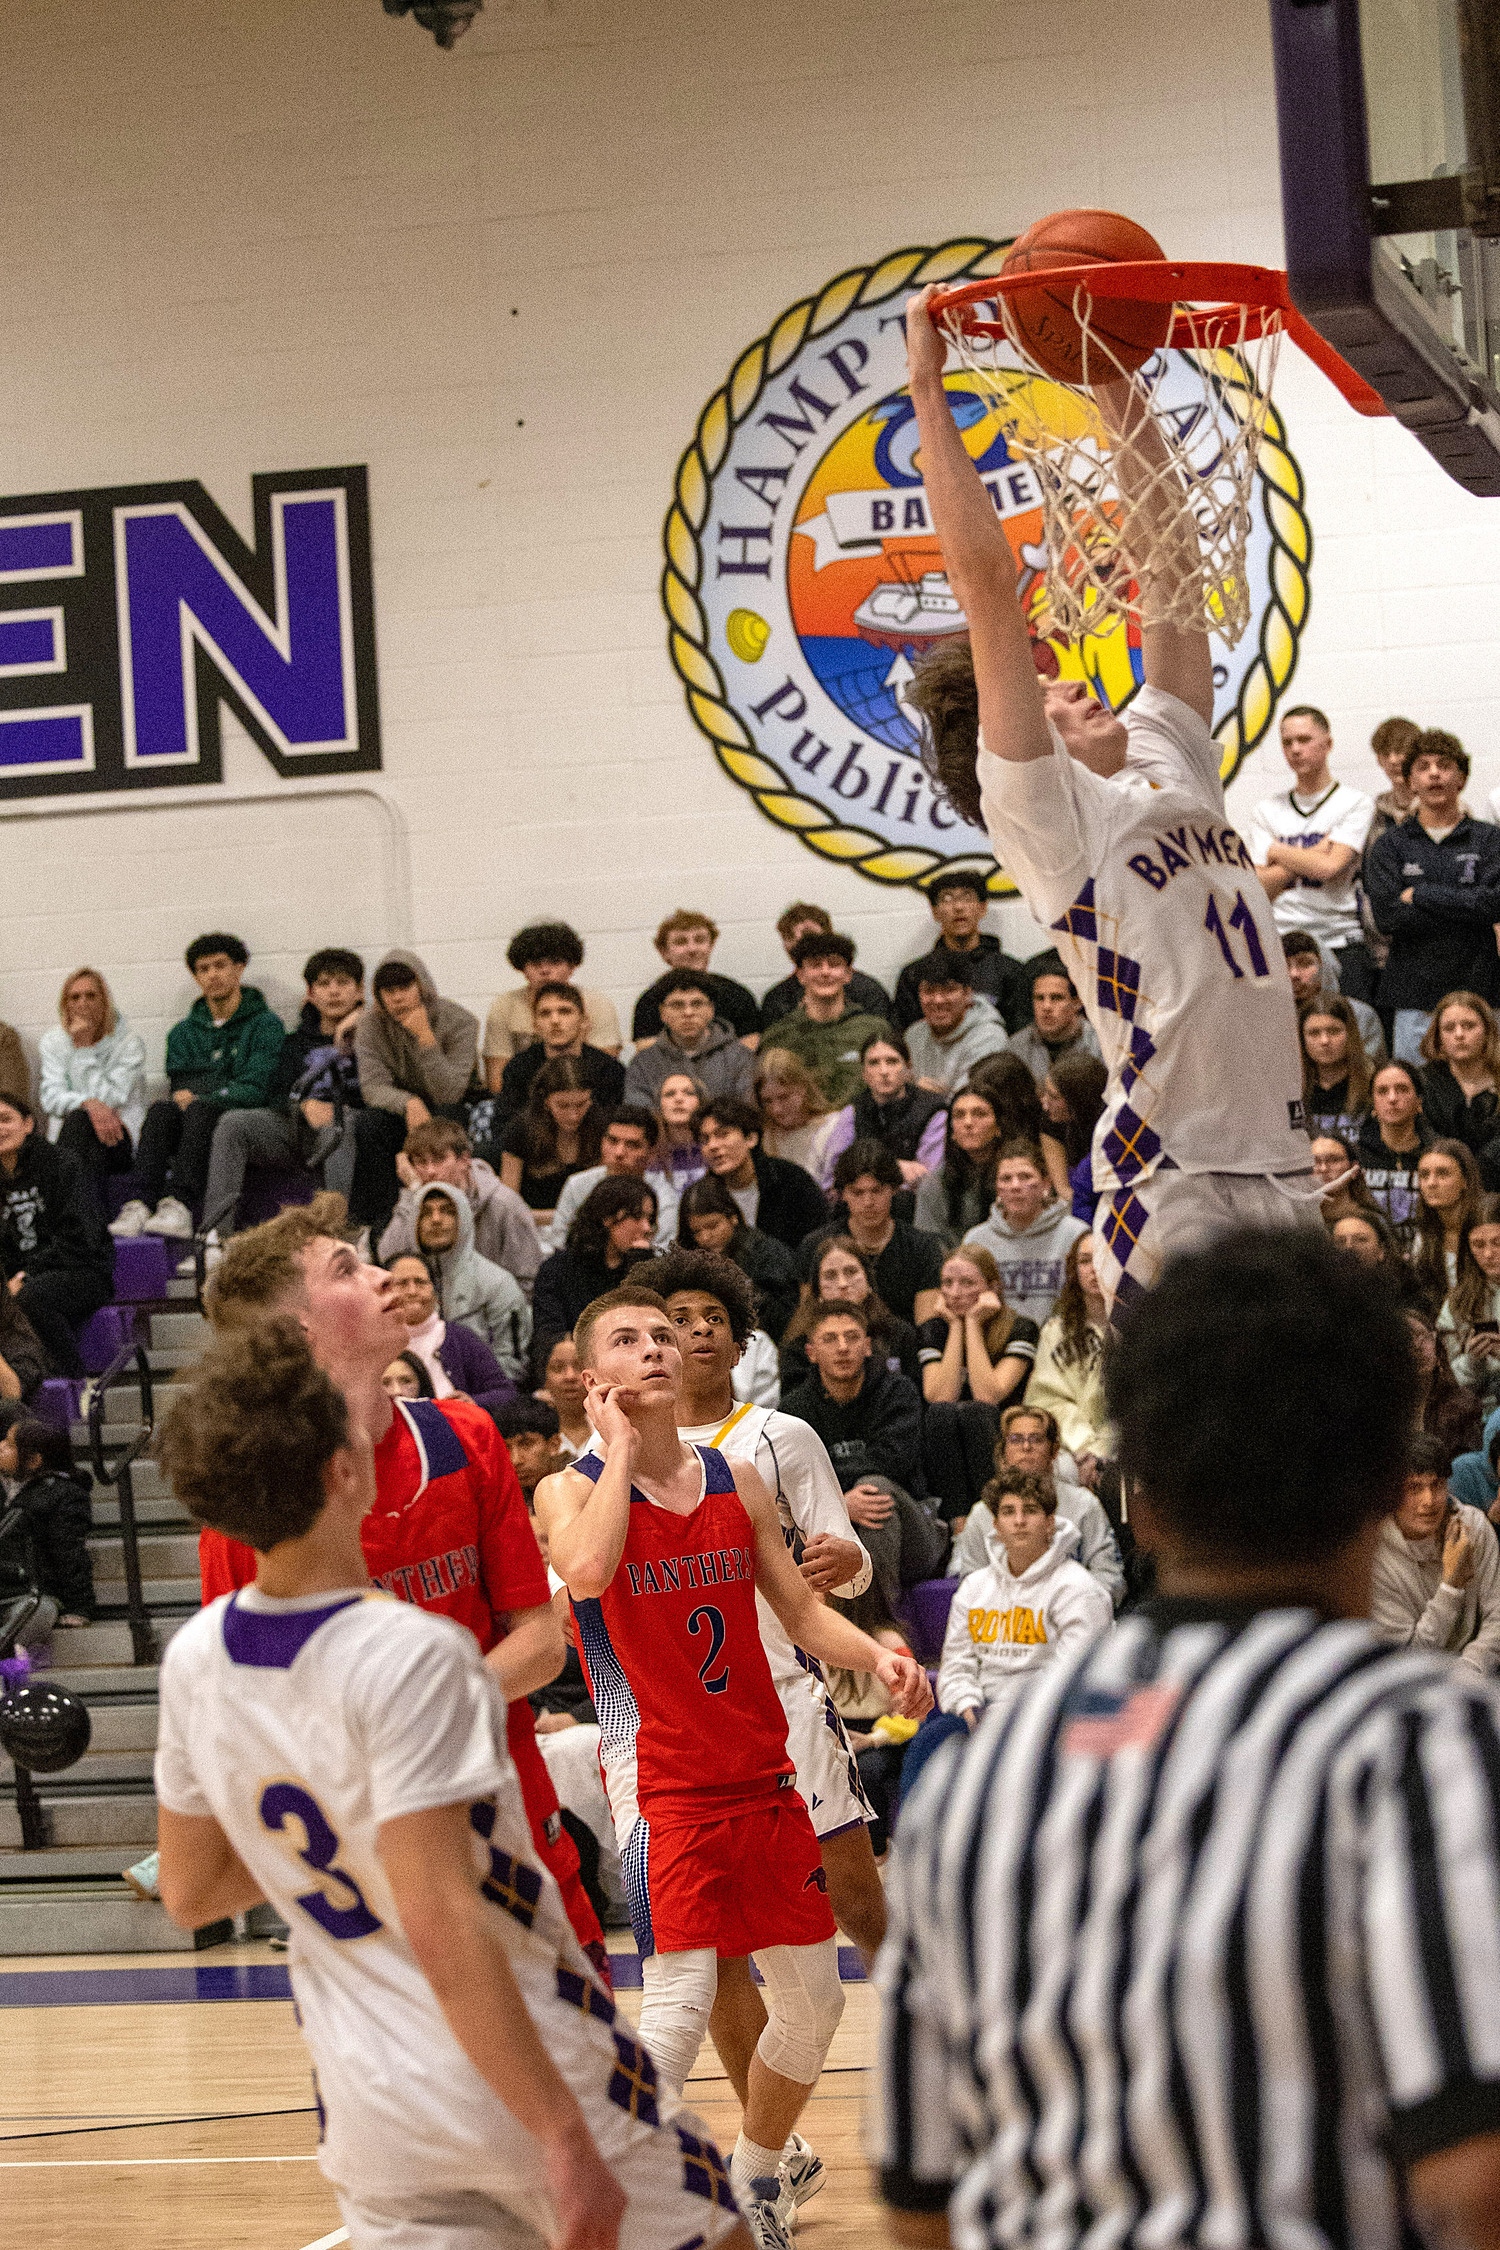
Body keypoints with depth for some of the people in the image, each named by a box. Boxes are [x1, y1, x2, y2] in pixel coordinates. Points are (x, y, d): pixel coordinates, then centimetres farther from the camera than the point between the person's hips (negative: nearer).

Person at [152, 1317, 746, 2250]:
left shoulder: (196, 1658, -1)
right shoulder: (408, 1657, -22)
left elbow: (190, 1891, 12)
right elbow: (441, 1927, -26)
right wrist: (566, 2140, -24)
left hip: (372, 2114, 6)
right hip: (520, 2069, -6)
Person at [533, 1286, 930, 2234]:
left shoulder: (738, 1482, 8)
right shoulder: (572, 1489, -5)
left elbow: (802, 1609, 13)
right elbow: (587, 1568, -28)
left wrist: (878, 1657, -7)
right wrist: (620, 1446, -16)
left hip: (764, 1778, 6)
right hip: (661, 1787, -6)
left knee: (814, 2004, 11)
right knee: (681, 2006, -19)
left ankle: (754, 2181, 33)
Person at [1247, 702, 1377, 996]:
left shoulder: (1356, 803, 4)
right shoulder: (1267, 809, 14)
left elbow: (1329, 866, -10)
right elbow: (1259, 889, 3)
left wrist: (1275, 851, 3)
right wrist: (1313, 855, -6)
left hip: (1341, 941, -2)